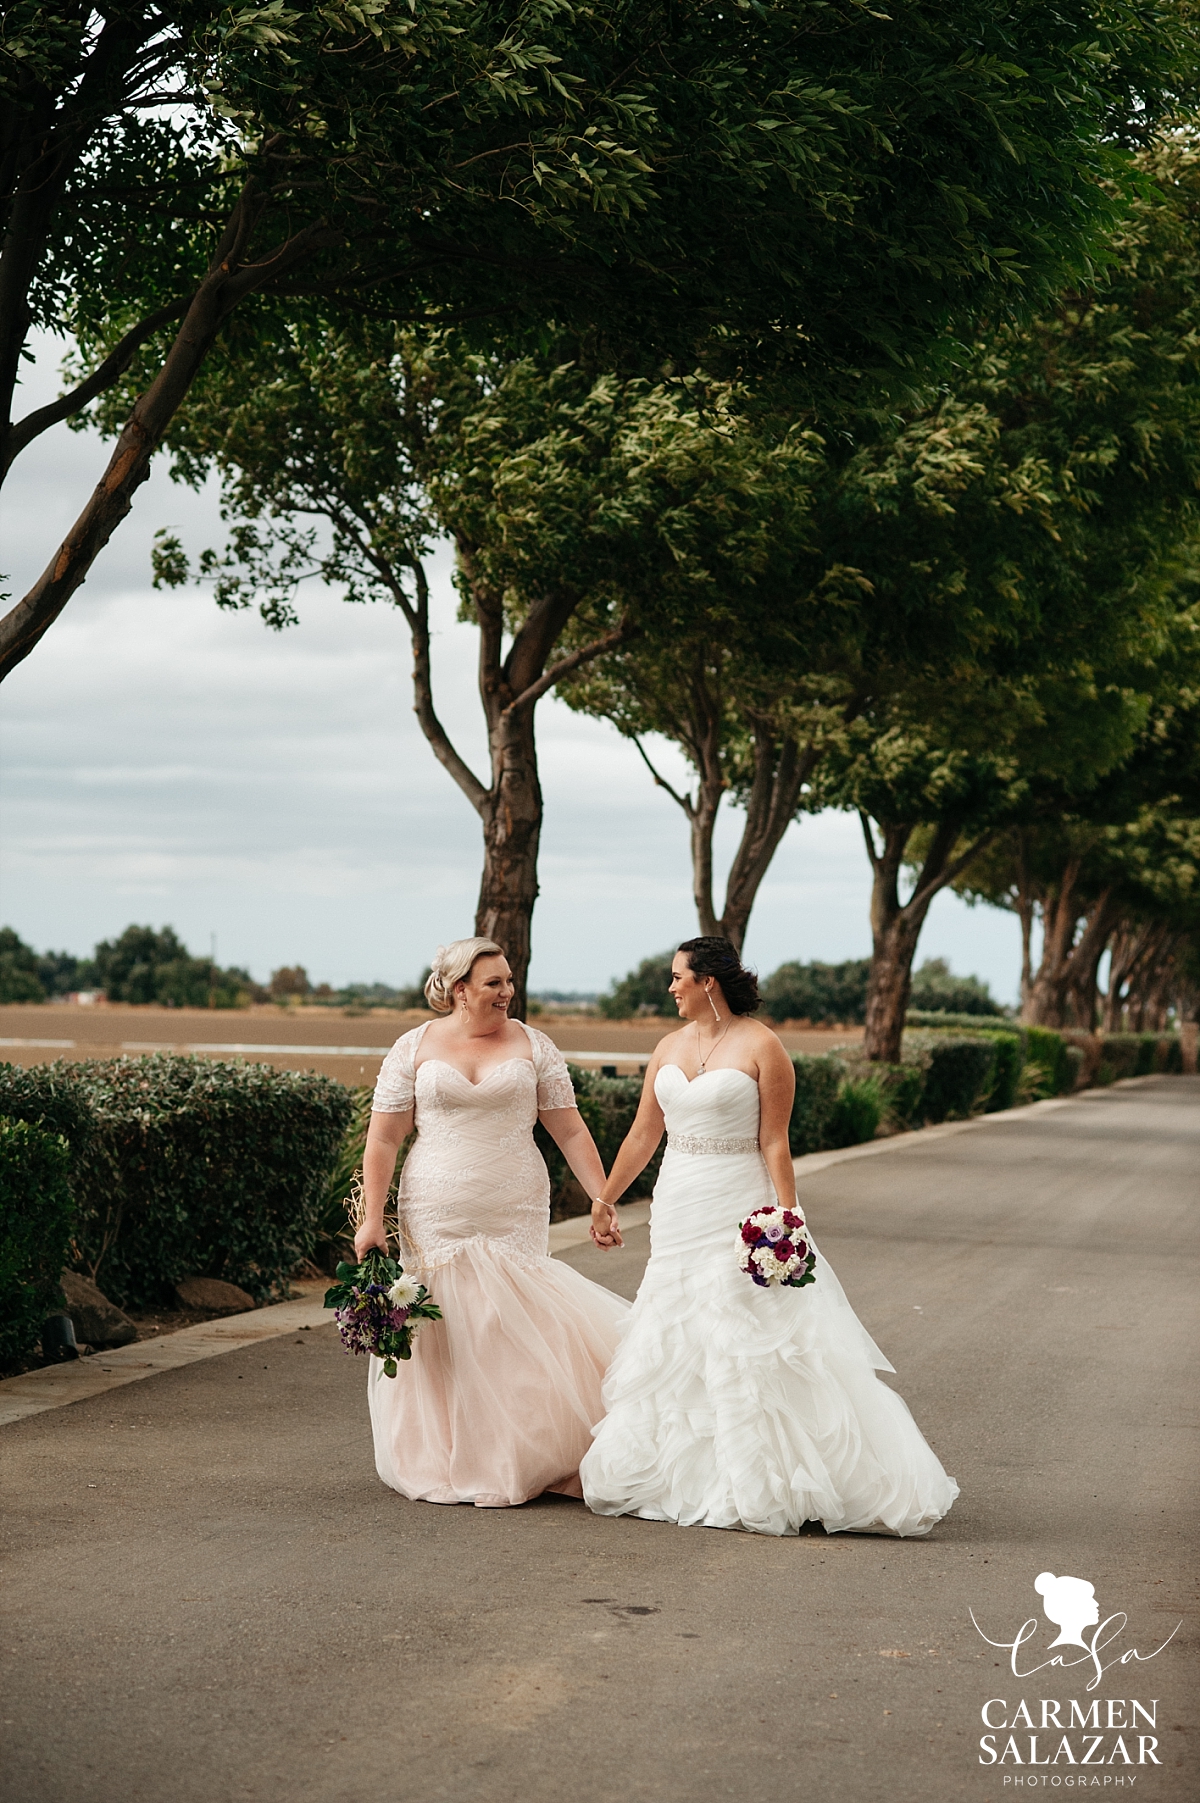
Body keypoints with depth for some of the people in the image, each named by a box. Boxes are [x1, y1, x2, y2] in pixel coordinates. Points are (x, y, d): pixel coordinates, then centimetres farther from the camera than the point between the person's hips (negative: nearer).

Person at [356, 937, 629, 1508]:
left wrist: (603, 1201, -1)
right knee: (445, 1333, 1)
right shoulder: (414, 1048, 4)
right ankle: (446, 1466, 11)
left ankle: (516, 1463, 6)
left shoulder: (533, 1046, 6)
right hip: (436, 1220, 0)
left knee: (518, 1330, -6)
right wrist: (372, 1219, -3)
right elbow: (383, 1139, 3)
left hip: (516, 1220, 0)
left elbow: (570, 1131, 6)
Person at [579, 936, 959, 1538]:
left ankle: (765, 1487, 3)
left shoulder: (760, 1047, -9)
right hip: (676, 1211, 7)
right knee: (669, 1346, 9)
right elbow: (643, 1134, 15)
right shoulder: (670, 1047, 9)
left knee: (748, 1349, -5)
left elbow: (774, 1144, -11)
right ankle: (683, 1479, 19)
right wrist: (604, 1200, 17)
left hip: (738, 1213, -7)